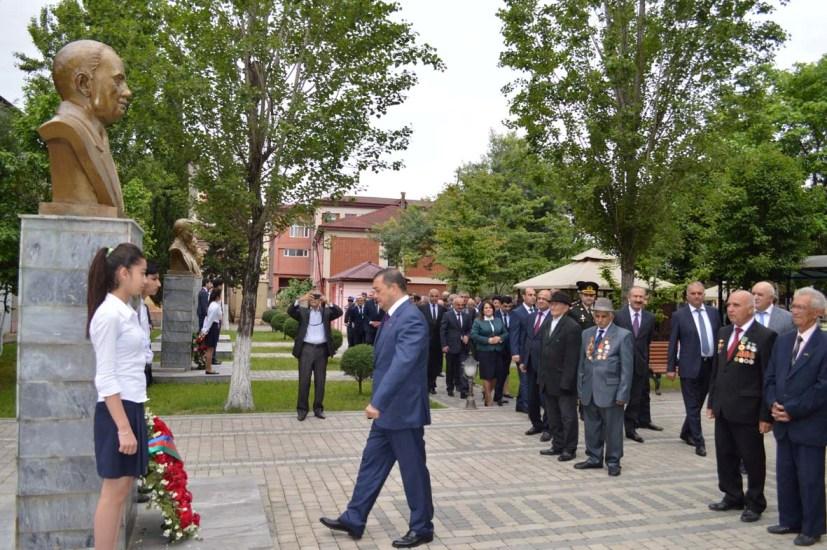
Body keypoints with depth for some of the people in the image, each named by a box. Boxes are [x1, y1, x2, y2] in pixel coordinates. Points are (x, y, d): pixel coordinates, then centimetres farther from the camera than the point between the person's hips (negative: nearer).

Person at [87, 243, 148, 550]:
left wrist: (132, 420, 17)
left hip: (132, 407, 9)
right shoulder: (108, 314, -16)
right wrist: (123, 428, -21)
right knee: (114, 491, 0)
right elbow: (105, 379, -19)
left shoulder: (127, 313, 10)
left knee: (124, 487, 13)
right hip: (117, 409, -9)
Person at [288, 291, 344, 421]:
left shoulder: (326, 312, 9)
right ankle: (302, 409, 6)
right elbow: (290, 311, -10)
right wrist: (300, 300, -26)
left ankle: (318, 408, 15)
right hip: (306, 349, -1)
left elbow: (339, 312, -7)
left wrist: (328, 302, -20)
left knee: (320, 380, 6)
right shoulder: (303, 311, 7)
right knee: (304, 379, 0)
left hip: (321, 349, 1)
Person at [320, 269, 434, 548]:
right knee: (372, 463, 16)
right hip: (388, 409, 10)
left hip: (403, 410, -10)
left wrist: (377, 401, -34)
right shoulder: (393, 316, 10)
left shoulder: (411, 319, -21)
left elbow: (402, 364, -31)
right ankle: (354, 520, 28)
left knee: (413, 470, 6)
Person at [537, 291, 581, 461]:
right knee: (553, 416, 16)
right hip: (549, 381, 8)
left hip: (563, 381, -8)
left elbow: (572, 358, -17)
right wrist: (541, 375, 11)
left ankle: (570, 449, 15)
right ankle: (558, 445, 27)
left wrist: (566, 382, -20)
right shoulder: (550, 324, 12)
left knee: (568, 416, 4)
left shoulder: (572, 327, -14)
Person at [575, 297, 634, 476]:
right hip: (589, 391, 5)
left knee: (612, 428, 6)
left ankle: (613, 462, 20)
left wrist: (622, 394, -11)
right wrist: (580, 387, 9)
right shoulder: (587, 334, 9)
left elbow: (627, 368, -7)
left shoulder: (623, 335, -6)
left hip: (610, 391, -5)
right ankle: (594, 458, 27)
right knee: (591, 427, 13)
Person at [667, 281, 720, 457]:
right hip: (690, 366, -4)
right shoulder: (679, 315, -4)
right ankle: (699, 442, 5)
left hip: (711, 365, 4)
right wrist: (670, 368, -5)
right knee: (692, 406, -1)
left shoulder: (713, 312, 7)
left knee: (698, 404, 15)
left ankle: (686, 433, 32)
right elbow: (673, 343, -2)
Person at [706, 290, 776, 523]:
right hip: (723, 408, 7)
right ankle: (733, 497, 33)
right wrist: (712, 401, 13)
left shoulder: (765, 336, -13)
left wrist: (766, 415, -14)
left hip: (747, 411, -6)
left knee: (752, 459, 9)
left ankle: (755, 504, 26)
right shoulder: (724, 333, 9)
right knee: (725, 456, 16)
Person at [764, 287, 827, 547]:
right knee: (785, 475, 14)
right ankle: (790, 521, 28)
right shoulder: (782, 341, 9)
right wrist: (773, 404, -5)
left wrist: (792, 410, -15)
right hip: (784, 423, 6)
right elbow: (770, 377, 11)